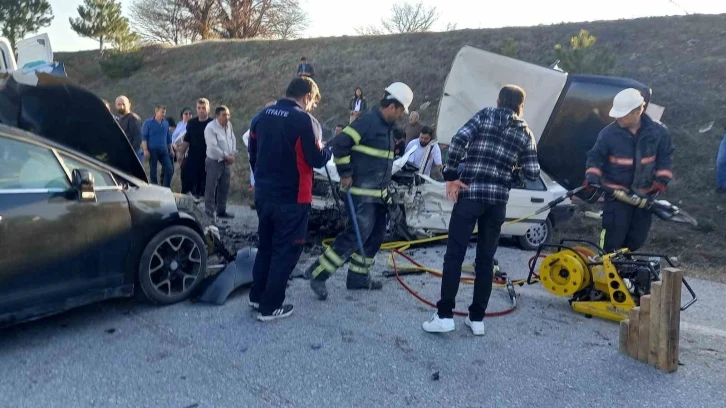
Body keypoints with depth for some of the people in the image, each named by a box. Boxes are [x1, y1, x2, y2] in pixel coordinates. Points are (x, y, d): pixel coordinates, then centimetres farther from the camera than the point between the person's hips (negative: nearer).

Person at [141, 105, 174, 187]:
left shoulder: (166, 123, 10)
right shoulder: (148, 122, -1)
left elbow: (168, 137, 18)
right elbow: (144, 137, -5)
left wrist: (170, 149, 17)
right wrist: (145, 150, -13)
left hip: (164, 150, 4)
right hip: (152, 150, -4)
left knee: (169, 169, -5)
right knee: (153, 171, 2)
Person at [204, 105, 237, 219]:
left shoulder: (229, 125, 5)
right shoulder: (210, 128, -15)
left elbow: (233, 139, 11)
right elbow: (213, 147, -19)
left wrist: (232, 154, -3)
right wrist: (226, 156, -15)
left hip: (226, 161, 7)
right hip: (214, 162, -7)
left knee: (224, 188, 12)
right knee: (211, 188, -3)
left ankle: (221, 210, 23)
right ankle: (209, 212, 4)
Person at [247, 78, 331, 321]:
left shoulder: (261, 116, 8)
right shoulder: (305, 120, -14)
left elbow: (253, 154, 15)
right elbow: (317, 159, -16)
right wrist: (328, 151, 6)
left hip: (263, 194, 7)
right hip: (292, 198, -7)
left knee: (266, 245, 21)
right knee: (286, 250, 3)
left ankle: (257, 296, 30)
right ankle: (270, 306, 9)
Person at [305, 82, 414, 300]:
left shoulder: (387, 127, 16)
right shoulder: (368, 121, -15)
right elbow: (339, 143, -22)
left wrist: (385, 190, 23)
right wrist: (345, 174, -17)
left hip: (378, 192, 10)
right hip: (362, 191, -10)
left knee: (376, 234, 11)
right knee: (359, 232, -14)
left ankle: (358, 276, 22)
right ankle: (318, 272, -6)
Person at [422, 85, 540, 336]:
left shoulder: (485, 115, 5)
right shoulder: (525, 132, 12)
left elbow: (459, 140, -11)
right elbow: (532, 174, 7)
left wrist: (450, 176, -7)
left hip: (470, 193, -3)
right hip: (498, 199, 3)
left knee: (454, 254, 0)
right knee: (486, 259, 11)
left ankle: (445, 316, -1)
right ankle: (477, 318, 15)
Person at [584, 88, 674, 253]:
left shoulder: (657, 132, -6)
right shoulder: (608, 133, -12)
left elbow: (665, 157, 7)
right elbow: (595, 156, -3)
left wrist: (662, 180, -2)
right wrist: (592, 176, -18)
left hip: (644, 193, 3)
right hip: (616, 192, -3)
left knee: (638, 237, 14)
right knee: (614, 235, -6)